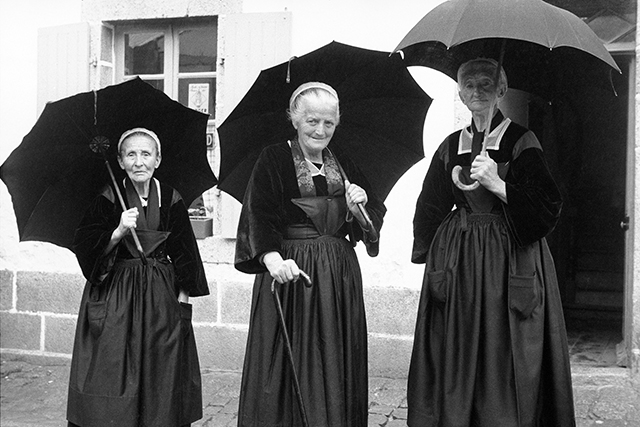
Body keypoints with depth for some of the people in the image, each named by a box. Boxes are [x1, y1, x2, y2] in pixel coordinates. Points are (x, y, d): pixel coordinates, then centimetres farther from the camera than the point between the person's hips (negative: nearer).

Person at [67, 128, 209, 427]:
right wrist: (119, 232, -23)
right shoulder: (108, 199, -4)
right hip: (115, 295, -2)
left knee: (160, 377, 7)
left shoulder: (170, 199, 1)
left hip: (161, 296, 2)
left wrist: (183, 296, 1)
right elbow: (86, 250, -8)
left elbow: (183, 252, 6)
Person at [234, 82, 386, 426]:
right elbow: (259, 214, -16)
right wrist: (272, 257, -32)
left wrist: (359, 208, -11)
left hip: (340, 272, 5)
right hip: (289, 269, -4)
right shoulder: (273, 159, -3)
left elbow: (375, 217, 11)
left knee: (335, 366, 10)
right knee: (288, 368, 0)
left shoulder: (344, 165, 12)